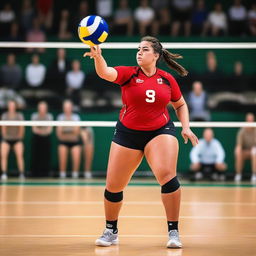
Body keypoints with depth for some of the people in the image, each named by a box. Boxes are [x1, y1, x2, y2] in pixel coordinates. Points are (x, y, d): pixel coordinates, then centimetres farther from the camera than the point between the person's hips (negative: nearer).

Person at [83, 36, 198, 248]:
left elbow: (180, 105, 16)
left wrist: (186, 127, 2)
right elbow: (105, 73, -23)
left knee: (167, 175, -23)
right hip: (128, 133, 1)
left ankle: (173, 232, -10)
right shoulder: (128, 74, -4)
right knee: (113, 186, 3)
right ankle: (111, 232, 27)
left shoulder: (167, 79, 2)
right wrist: (98, 57, -43)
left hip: (160, 131, -1)